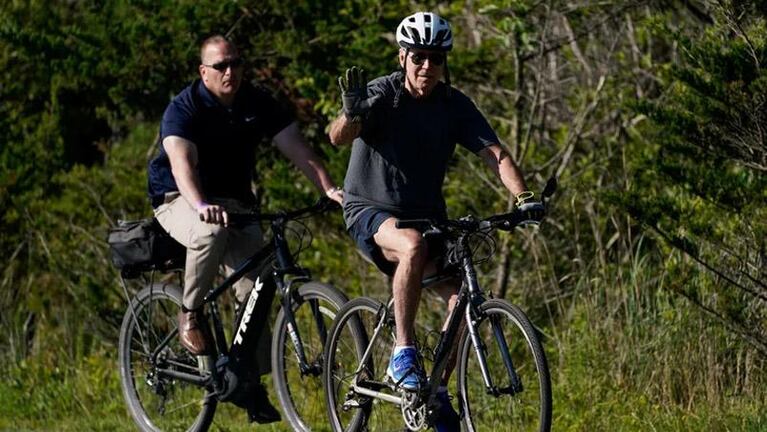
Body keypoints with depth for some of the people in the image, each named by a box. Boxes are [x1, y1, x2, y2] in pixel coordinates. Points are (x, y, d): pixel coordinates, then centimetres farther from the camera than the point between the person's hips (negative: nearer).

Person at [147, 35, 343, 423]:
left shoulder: (258, 103, -3)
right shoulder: (185, 108, -17)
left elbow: (295, 145, -10)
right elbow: (182, 161, -33)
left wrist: (328, 188, -26)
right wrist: (201, 206, -52)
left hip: (234, 202, 5)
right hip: (180, 201, -5)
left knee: (256, 285, -12)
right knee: (213, 230, -40)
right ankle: (190, 313, -18)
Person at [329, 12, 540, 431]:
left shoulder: (454, 105, -3)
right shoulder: (381, 94, -14)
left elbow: (494, 153, -11)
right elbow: (338, 137, -31)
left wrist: (523, 198, -28)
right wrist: (351, 114, -54)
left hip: (426, 214, 4)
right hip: (371, 211, -4)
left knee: (462, 293, -17)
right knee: (414, 247, -38)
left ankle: (439, 391, 2)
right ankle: (403, 354, -25)